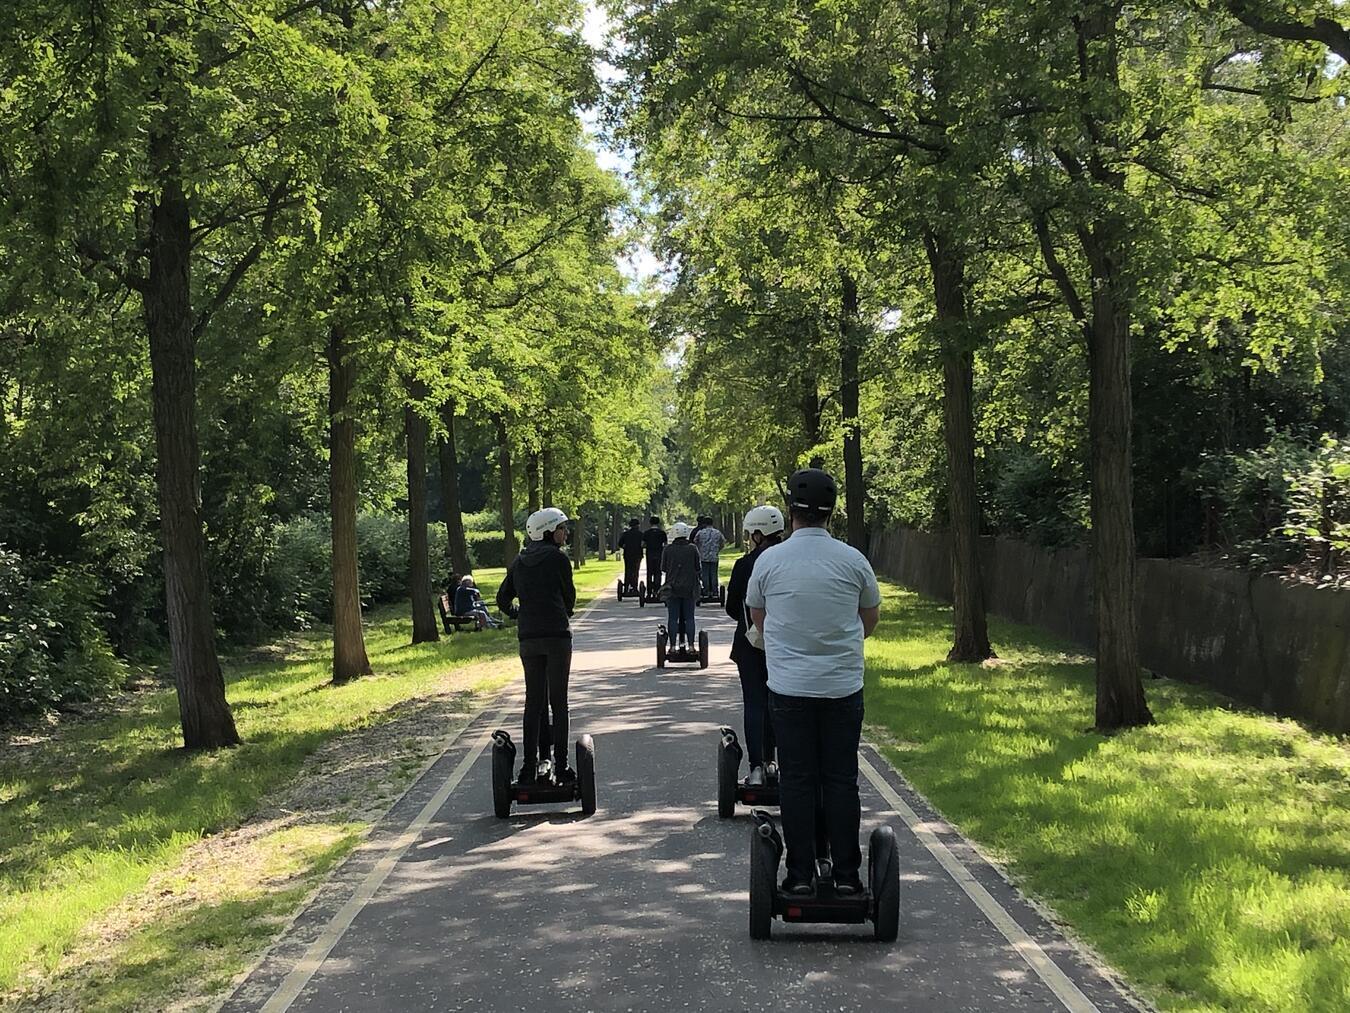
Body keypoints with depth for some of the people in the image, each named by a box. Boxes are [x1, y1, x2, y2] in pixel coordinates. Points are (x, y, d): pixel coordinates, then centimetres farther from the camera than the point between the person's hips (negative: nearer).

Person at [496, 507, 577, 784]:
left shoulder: (519, 562, 11)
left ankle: (530, 766, 6)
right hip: (557, 635, -5)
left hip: (528, 637, 5)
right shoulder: (558, 558, -5)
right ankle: (560, 766, 3)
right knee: (558, 701, 2)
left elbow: (502, 599, 14)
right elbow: (569, 595, 5)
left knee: (533, 701, 9)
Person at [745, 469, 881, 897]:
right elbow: (871, 617, 14)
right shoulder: (853, 560, -3)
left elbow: (756, 617, 13)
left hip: (789, 688, 0)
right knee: (841, 780, 7)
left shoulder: (769, 561, -4)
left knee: (797, 780, 6)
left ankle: (800, 874, 8)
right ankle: (846, 875, 9)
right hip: (843, 688, 0)